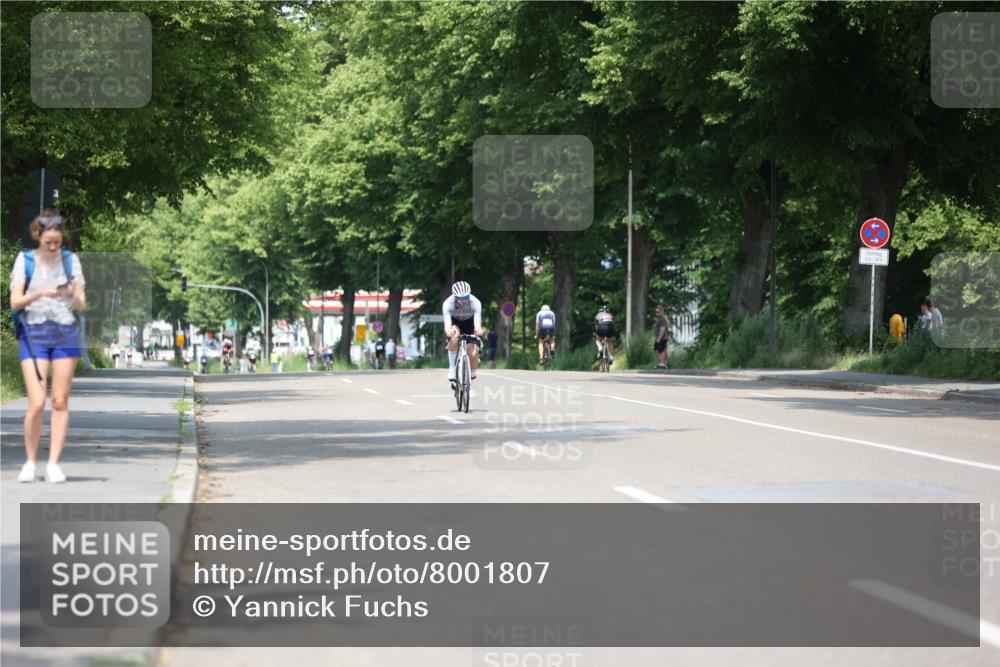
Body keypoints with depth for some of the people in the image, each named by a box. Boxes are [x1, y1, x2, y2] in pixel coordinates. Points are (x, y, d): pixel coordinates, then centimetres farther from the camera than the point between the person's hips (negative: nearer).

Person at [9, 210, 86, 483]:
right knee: (36, 404, -10)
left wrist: (72, 295, -19)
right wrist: (40, 293, -22)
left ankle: (53, 464, 5)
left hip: (65, 334, 2)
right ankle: (30, 462, 8)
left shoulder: (70, 260, 5)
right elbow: (15, 302, -6)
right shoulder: (25, 260, 0)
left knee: (60, 402, 0)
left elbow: (81, 305, 4)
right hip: (34, 334, -2)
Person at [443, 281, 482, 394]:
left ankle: (472, 383, 7)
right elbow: (447, 324, -45)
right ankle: (452, 369, -19)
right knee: (454, 337, -35)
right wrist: (449, 330, -69)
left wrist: (478, 330, -69)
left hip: (469, 322, 1)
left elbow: (478, 323, -45)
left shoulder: (475, 303, -35)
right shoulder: (448, 303, -35)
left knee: (473, 351, -12)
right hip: (455, 322, -1)